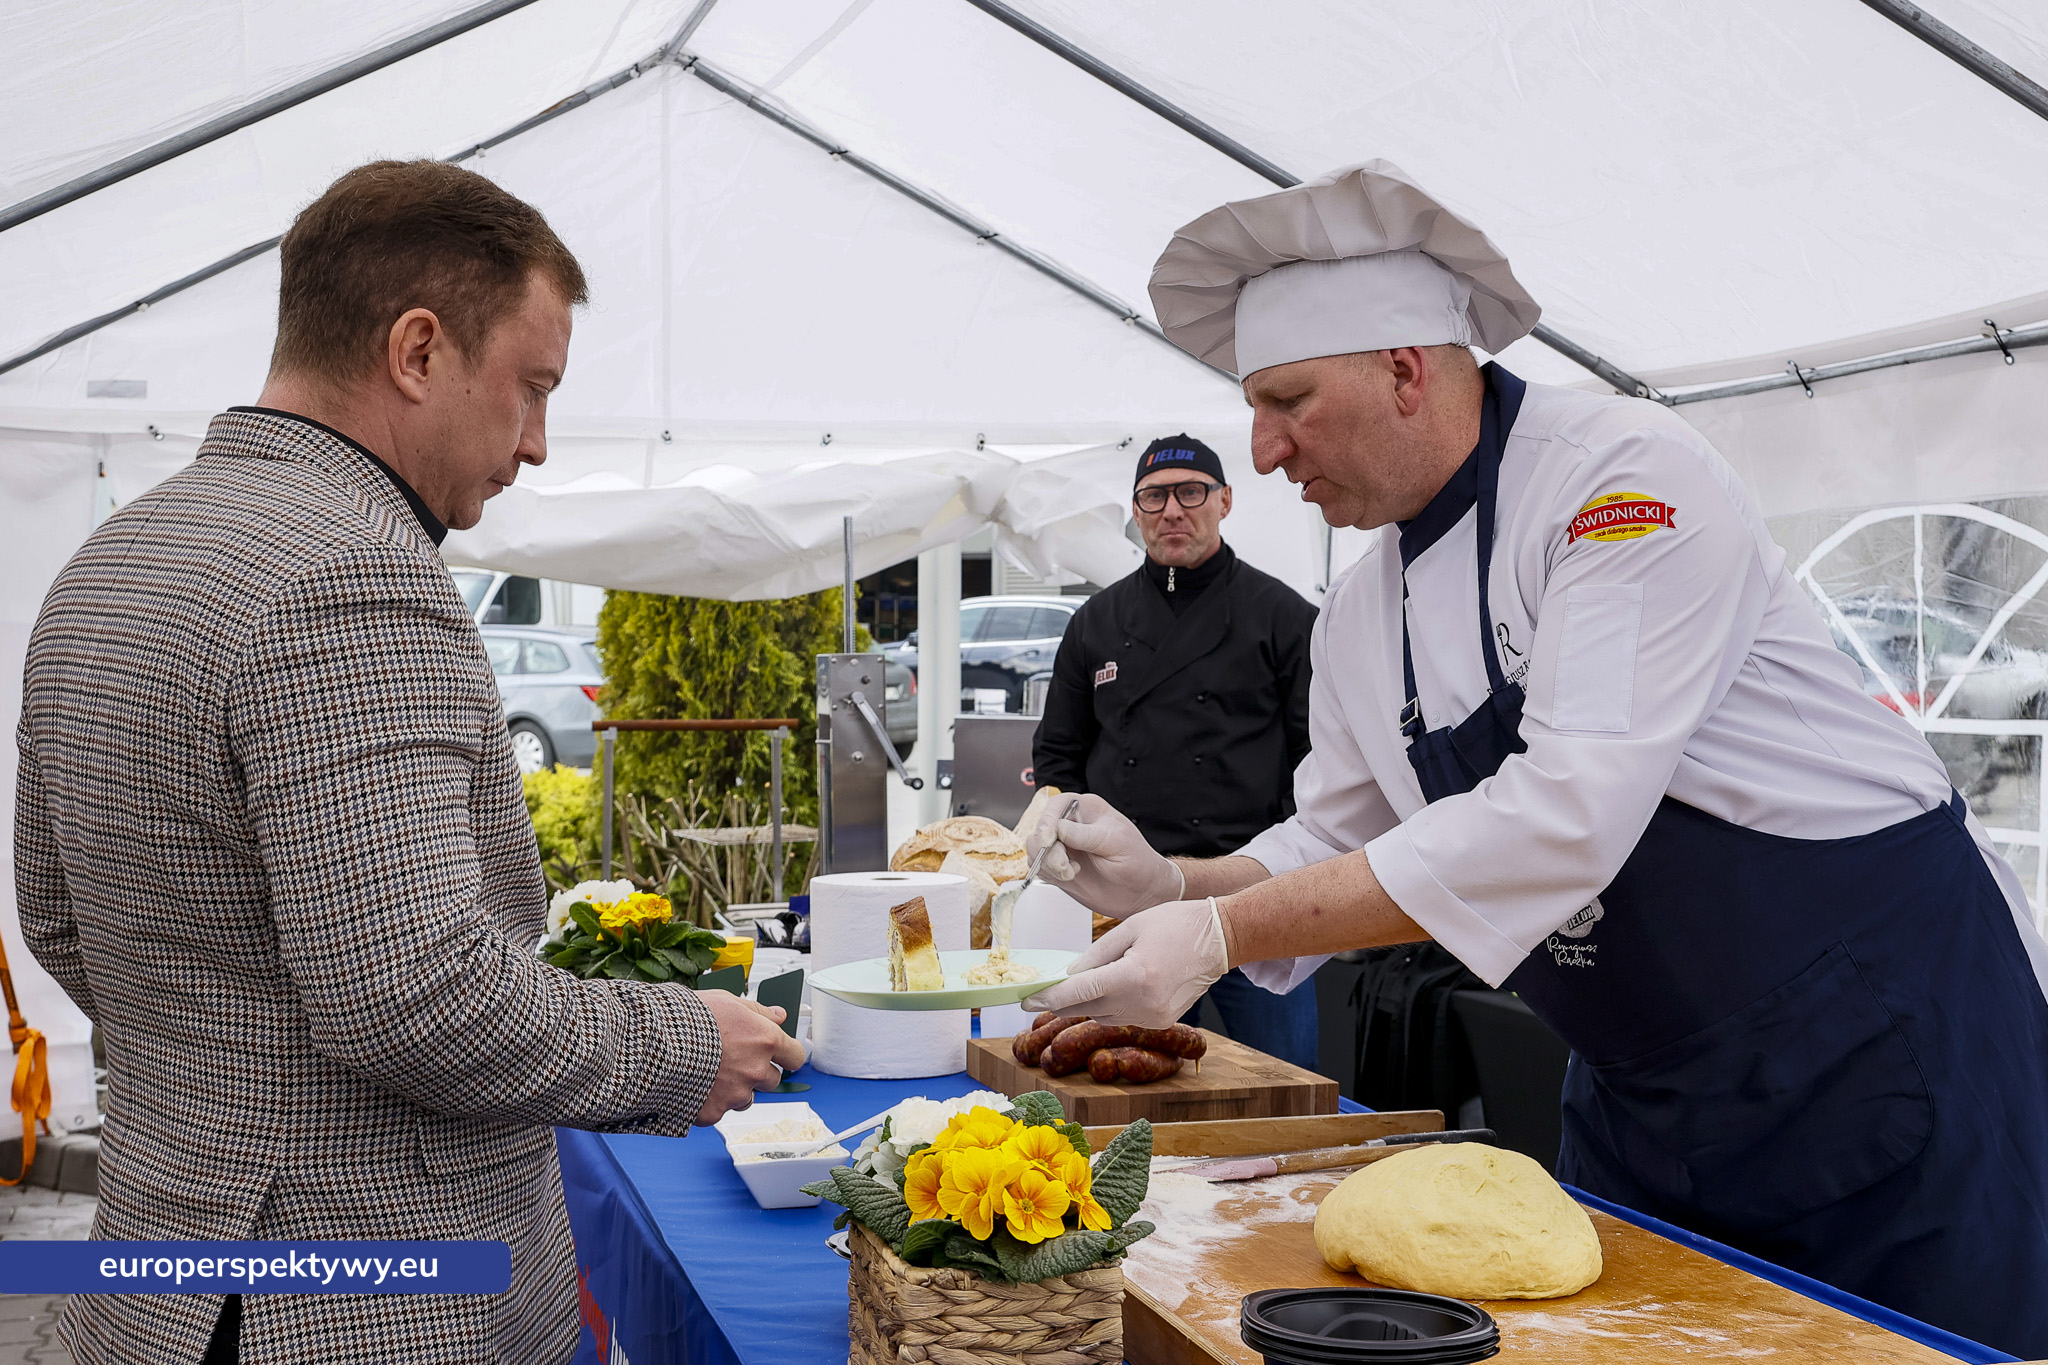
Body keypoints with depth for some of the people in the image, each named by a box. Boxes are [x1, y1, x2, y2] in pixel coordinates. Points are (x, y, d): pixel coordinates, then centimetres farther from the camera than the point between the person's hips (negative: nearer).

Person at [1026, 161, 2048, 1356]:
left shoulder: (1632, 475, -22)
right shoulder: (1364, 612, 4)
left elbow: (1566, 814, -31)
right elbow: (1335, 851, 12)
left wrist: (1224, 933, -30)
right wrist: (1171, 887, -9)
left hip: (1880, 1008, -7)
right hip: (1646, 1081, 8)